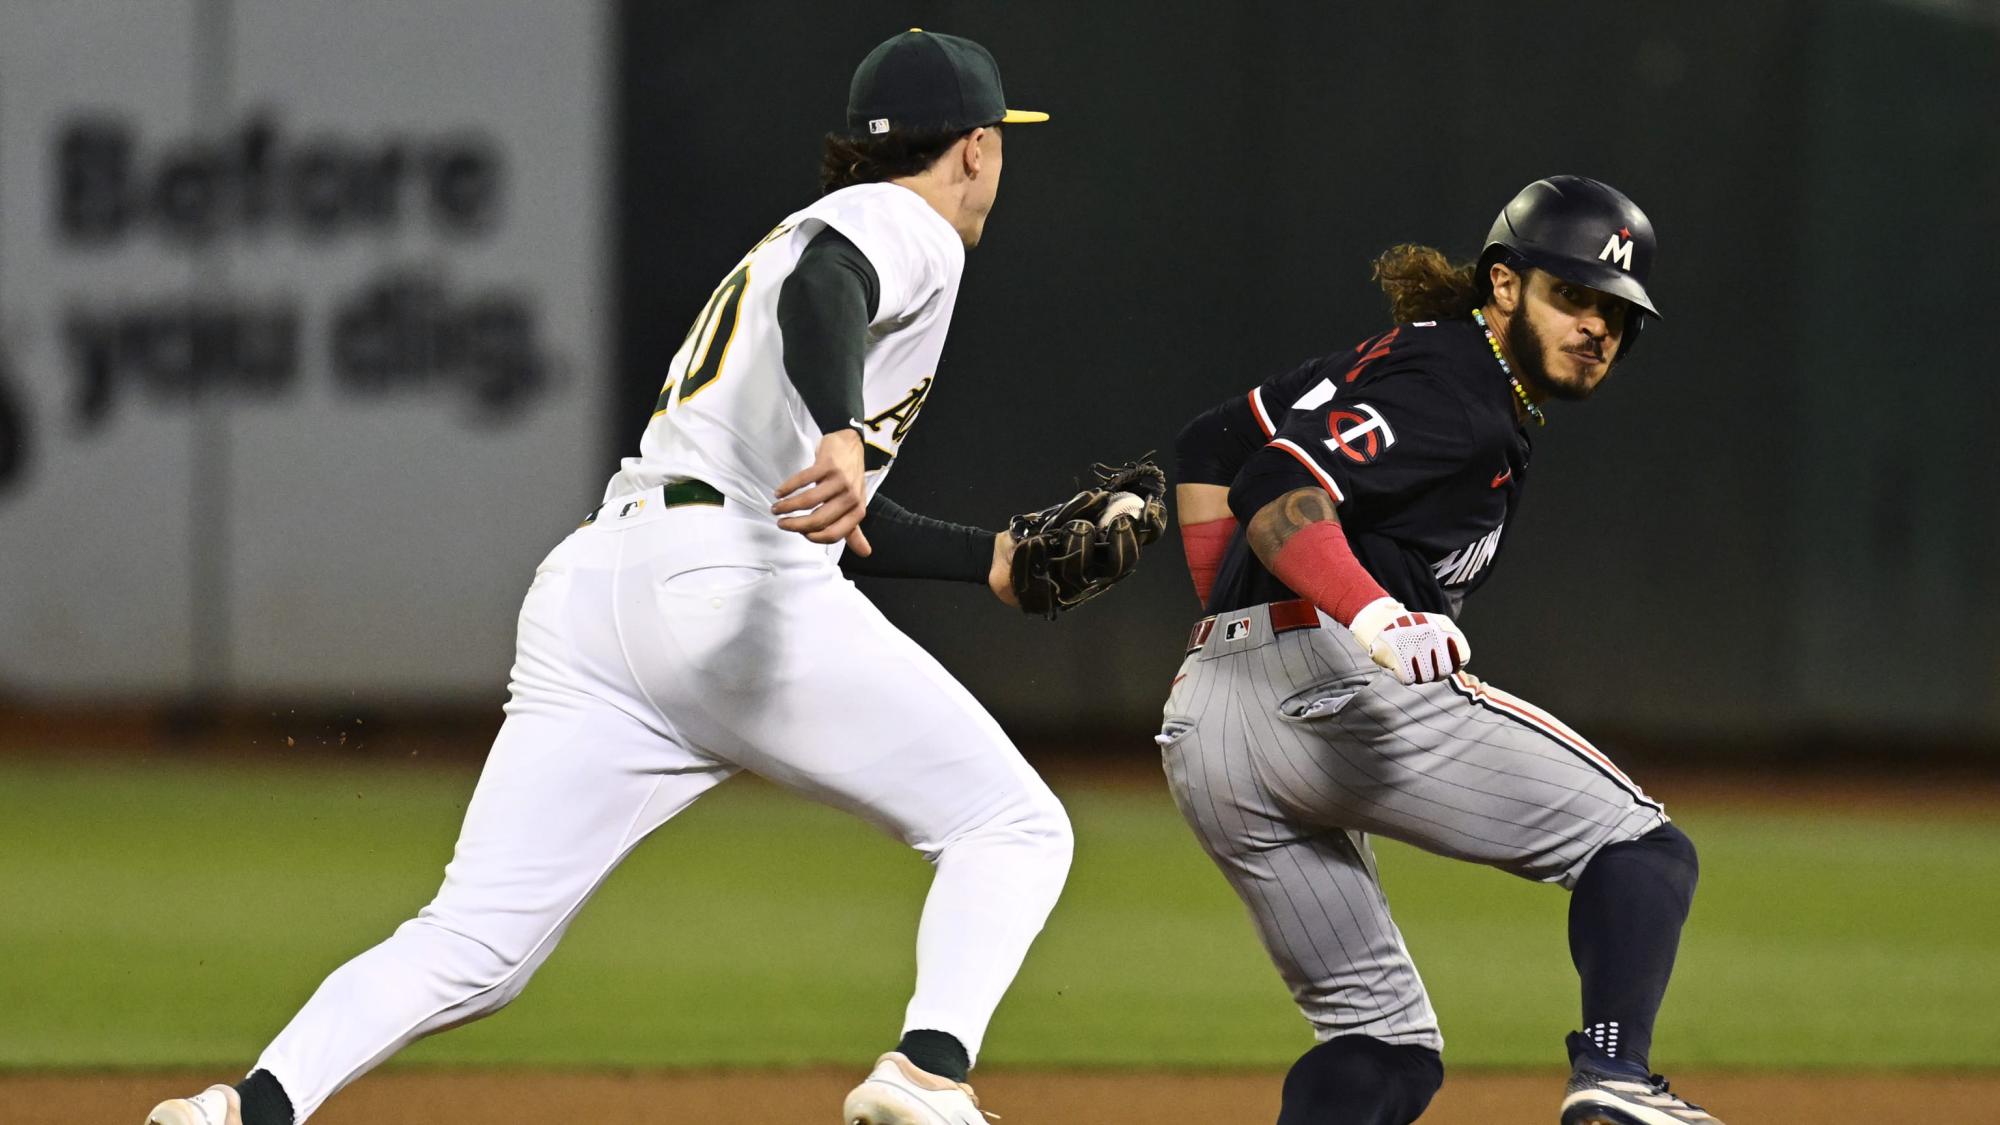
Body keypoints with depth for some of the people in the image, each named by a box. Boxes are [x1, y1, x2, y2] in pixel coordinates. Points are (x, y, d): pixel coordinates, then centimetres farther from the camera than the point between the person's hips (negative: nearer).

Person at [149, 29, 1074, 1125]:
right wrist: (841, 437, -36)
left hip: (588, 583, 8)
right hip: (728, 580, -8)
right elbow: (822, 290, -19)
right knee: (1013, 826, 4)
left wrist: (995, 559, 44)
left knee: (470, 949, -3)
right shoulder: (905, 224, 7)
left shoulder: (779, 243, 34)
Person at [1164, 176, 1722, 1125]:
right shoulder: (1454, 392, -5)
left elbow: (1209, 448, 29)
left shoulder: (1399, 359, 24)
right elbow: (1275, 488, -20)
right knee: (1642, 849, -5)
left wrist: (1226, 609, 29)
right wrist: (1372, 615, -35)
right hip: (1326, 681, -10)